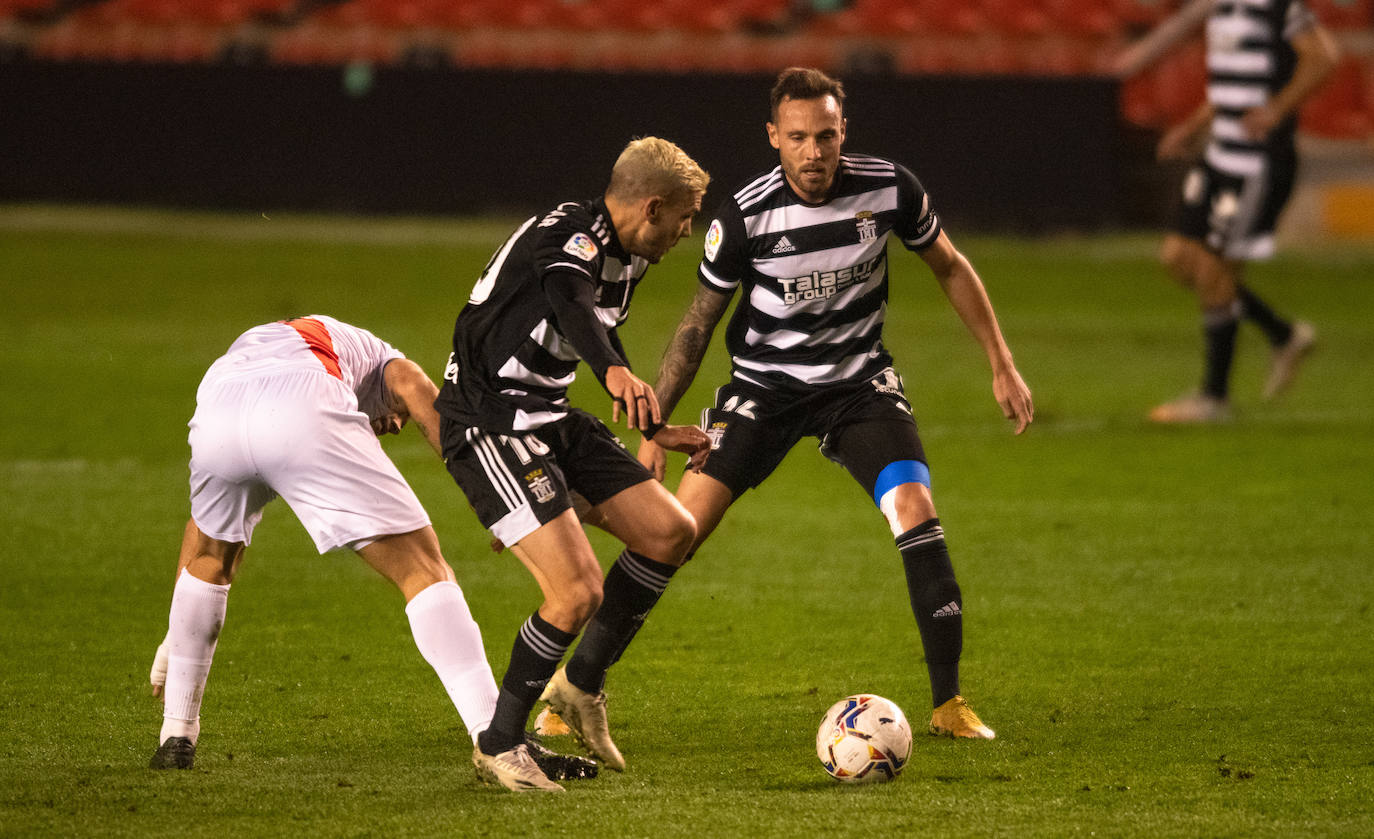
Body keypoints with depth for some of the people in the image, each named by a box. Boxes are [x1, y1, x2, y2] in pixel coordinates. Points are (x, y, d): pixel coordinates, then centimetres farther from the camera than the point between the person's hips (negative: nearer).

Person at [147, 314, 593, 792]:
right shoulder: (381, 360, 39)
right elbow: (412, 385, 9)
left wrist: (175, 643, 58)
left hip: (215, 417, 4)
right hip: (305, 411, -4)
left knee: (211, 553, 35)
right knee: (423, 569, 5)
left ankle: (176, 736, 36)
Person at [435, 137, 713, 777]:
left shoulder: (627, 258, 12)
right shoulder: (569, 235, -20)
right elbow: (571, 302, -42)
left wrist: (657, 430, 33)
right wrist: (615, 372, -61)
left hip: (548, 419, 10)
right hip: (489, 425, -10)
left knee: (671, 532, 6)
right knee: (579, 592, -18)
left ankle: (582, 682, 20)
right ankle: (498, 744, -1)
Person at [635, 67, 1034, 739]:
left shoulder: (888, 189, -14)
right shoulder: (746, 215, -18)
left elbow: (950, 267, 5)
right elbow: (697, 324, -5)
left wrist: (1002, 366, 5)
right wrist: (654, 428, -7)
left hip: (858, 381, 1)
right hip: (763, 385, -1)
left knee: (916, 513, -20)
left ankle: (949, 704, -9)